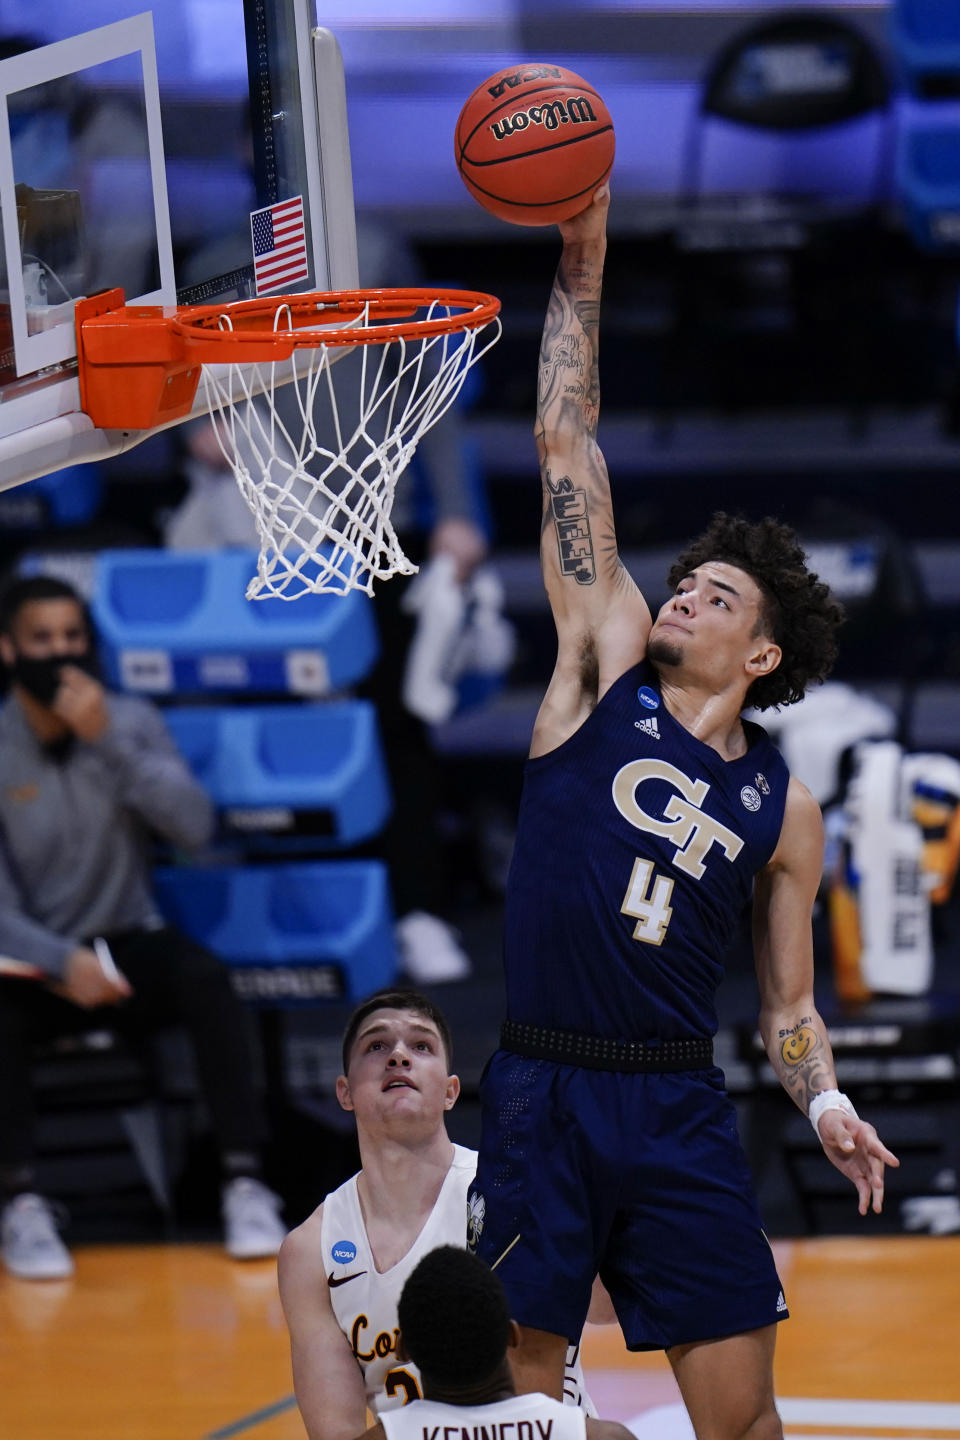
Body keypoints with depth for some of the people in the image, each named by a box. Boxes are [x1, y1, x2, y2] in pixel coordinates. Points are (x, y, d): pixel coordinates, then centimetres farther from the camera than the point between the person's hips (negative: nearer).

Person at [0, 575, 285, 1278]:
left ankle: (245, 1182, -29)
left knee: (207, 978, -31)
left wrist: (107, 741, -24)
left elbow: (194, 824, -15)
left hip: (128, 942, 2)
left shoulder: (132, 723, 0)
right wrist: (63, 963, -29)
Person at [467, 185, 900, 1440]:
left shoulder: (782, 809, 10)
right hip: (542, 1091, -1)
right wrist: (581, 268, -1)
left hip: (680, 1110, 1)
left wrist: (824, 1101, -6)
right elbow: (568, 450, 3)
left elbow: (786, 1002, 15)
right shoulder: (608, 671, 6)